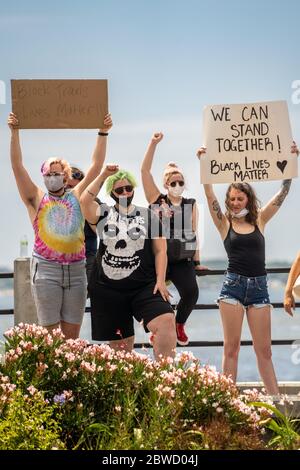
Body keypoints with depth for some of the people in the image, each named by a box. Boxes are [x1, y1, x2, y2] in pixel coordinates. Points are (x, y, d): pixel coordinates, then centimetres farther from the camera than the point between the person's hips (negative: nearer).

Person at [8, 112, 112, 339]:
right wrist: (15, 133, -12)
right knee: (50, 334, -3)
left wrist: (103, 133, 0)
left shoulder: (77, 197, 11)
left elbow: (96, 166, 8)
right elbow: (18, 167, -2)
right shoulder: (37, 199, 6)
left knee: (72, 335, 4)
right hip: (46, 269, -2)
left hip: (76, 269, 2)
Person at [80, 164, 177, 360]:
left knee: (166, 321, -25)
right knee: (119, 347, 6)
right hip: (107, 289, 1)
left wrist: (160, 281, -6)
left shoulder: (148, 215, 8)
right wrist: (103, 175, -12)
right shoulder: (104, 213, 7)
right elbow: (85, 201, -14)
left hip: (144, 287, -1)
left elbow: (160, 250, 5)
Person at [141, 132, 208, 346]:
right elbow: (145, 170, -2)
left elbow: (194, 233, 11)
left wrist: (197, 260, 7)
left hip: (183, 259, 1)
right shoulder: (157, 199, 5)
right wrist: (153, 144, -8)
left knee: (191, 292, -14)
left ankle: (179, 324, 12)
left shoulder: (191, 205, 10)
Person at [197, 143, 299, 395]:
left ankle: (276, 399, 7)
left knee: (264, 350, 5)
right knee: (231, 347, 0)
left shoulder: (260, 221, 9)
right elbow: (210, 195, -5)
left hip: (259, 286, 2)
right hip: (233, 284, -2)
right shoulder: (225, 223, 5)